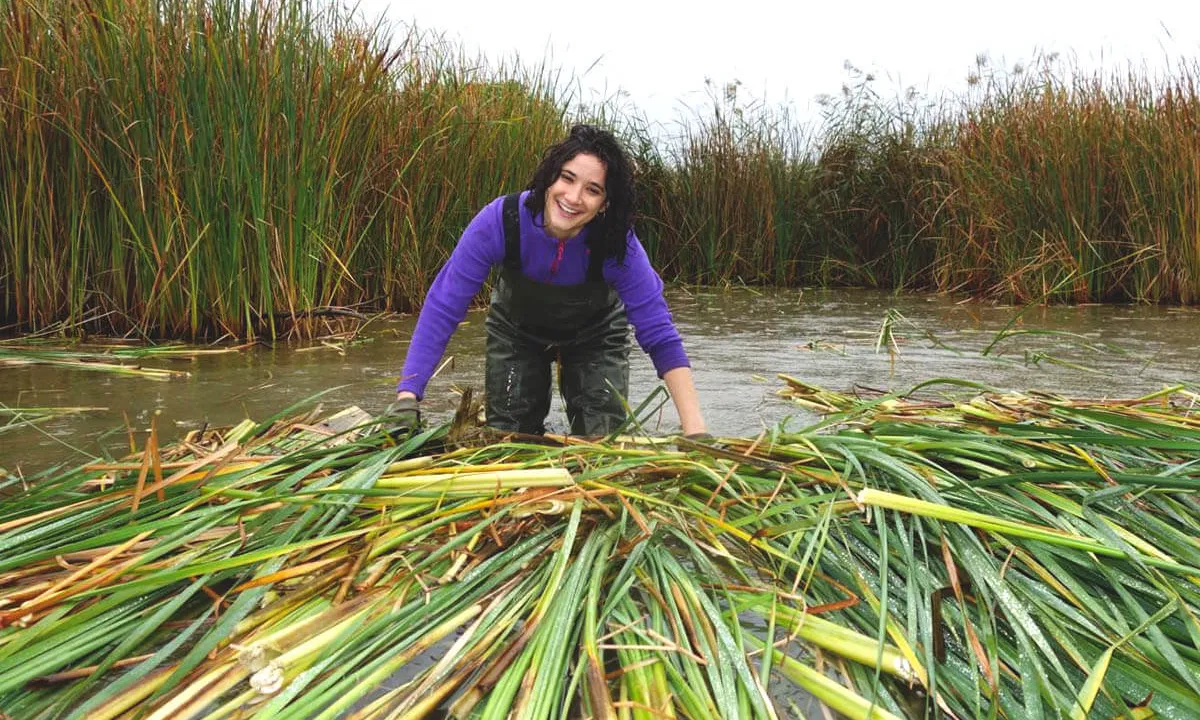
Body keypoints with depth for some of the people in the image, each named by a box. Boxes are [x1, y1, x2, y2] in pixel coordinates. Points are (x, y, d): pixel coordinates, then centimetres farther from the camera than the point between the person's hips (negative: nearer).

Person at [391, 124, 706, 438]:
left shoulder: (619, 247, -35)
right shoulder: (500, 220, -36)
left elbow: (659, 335, -32)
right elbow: (443, 306, -33)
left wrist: (696, 432, -40)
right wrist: (406, 398, -41)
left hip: (595, 336, 0)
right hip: (516, 331, 1)